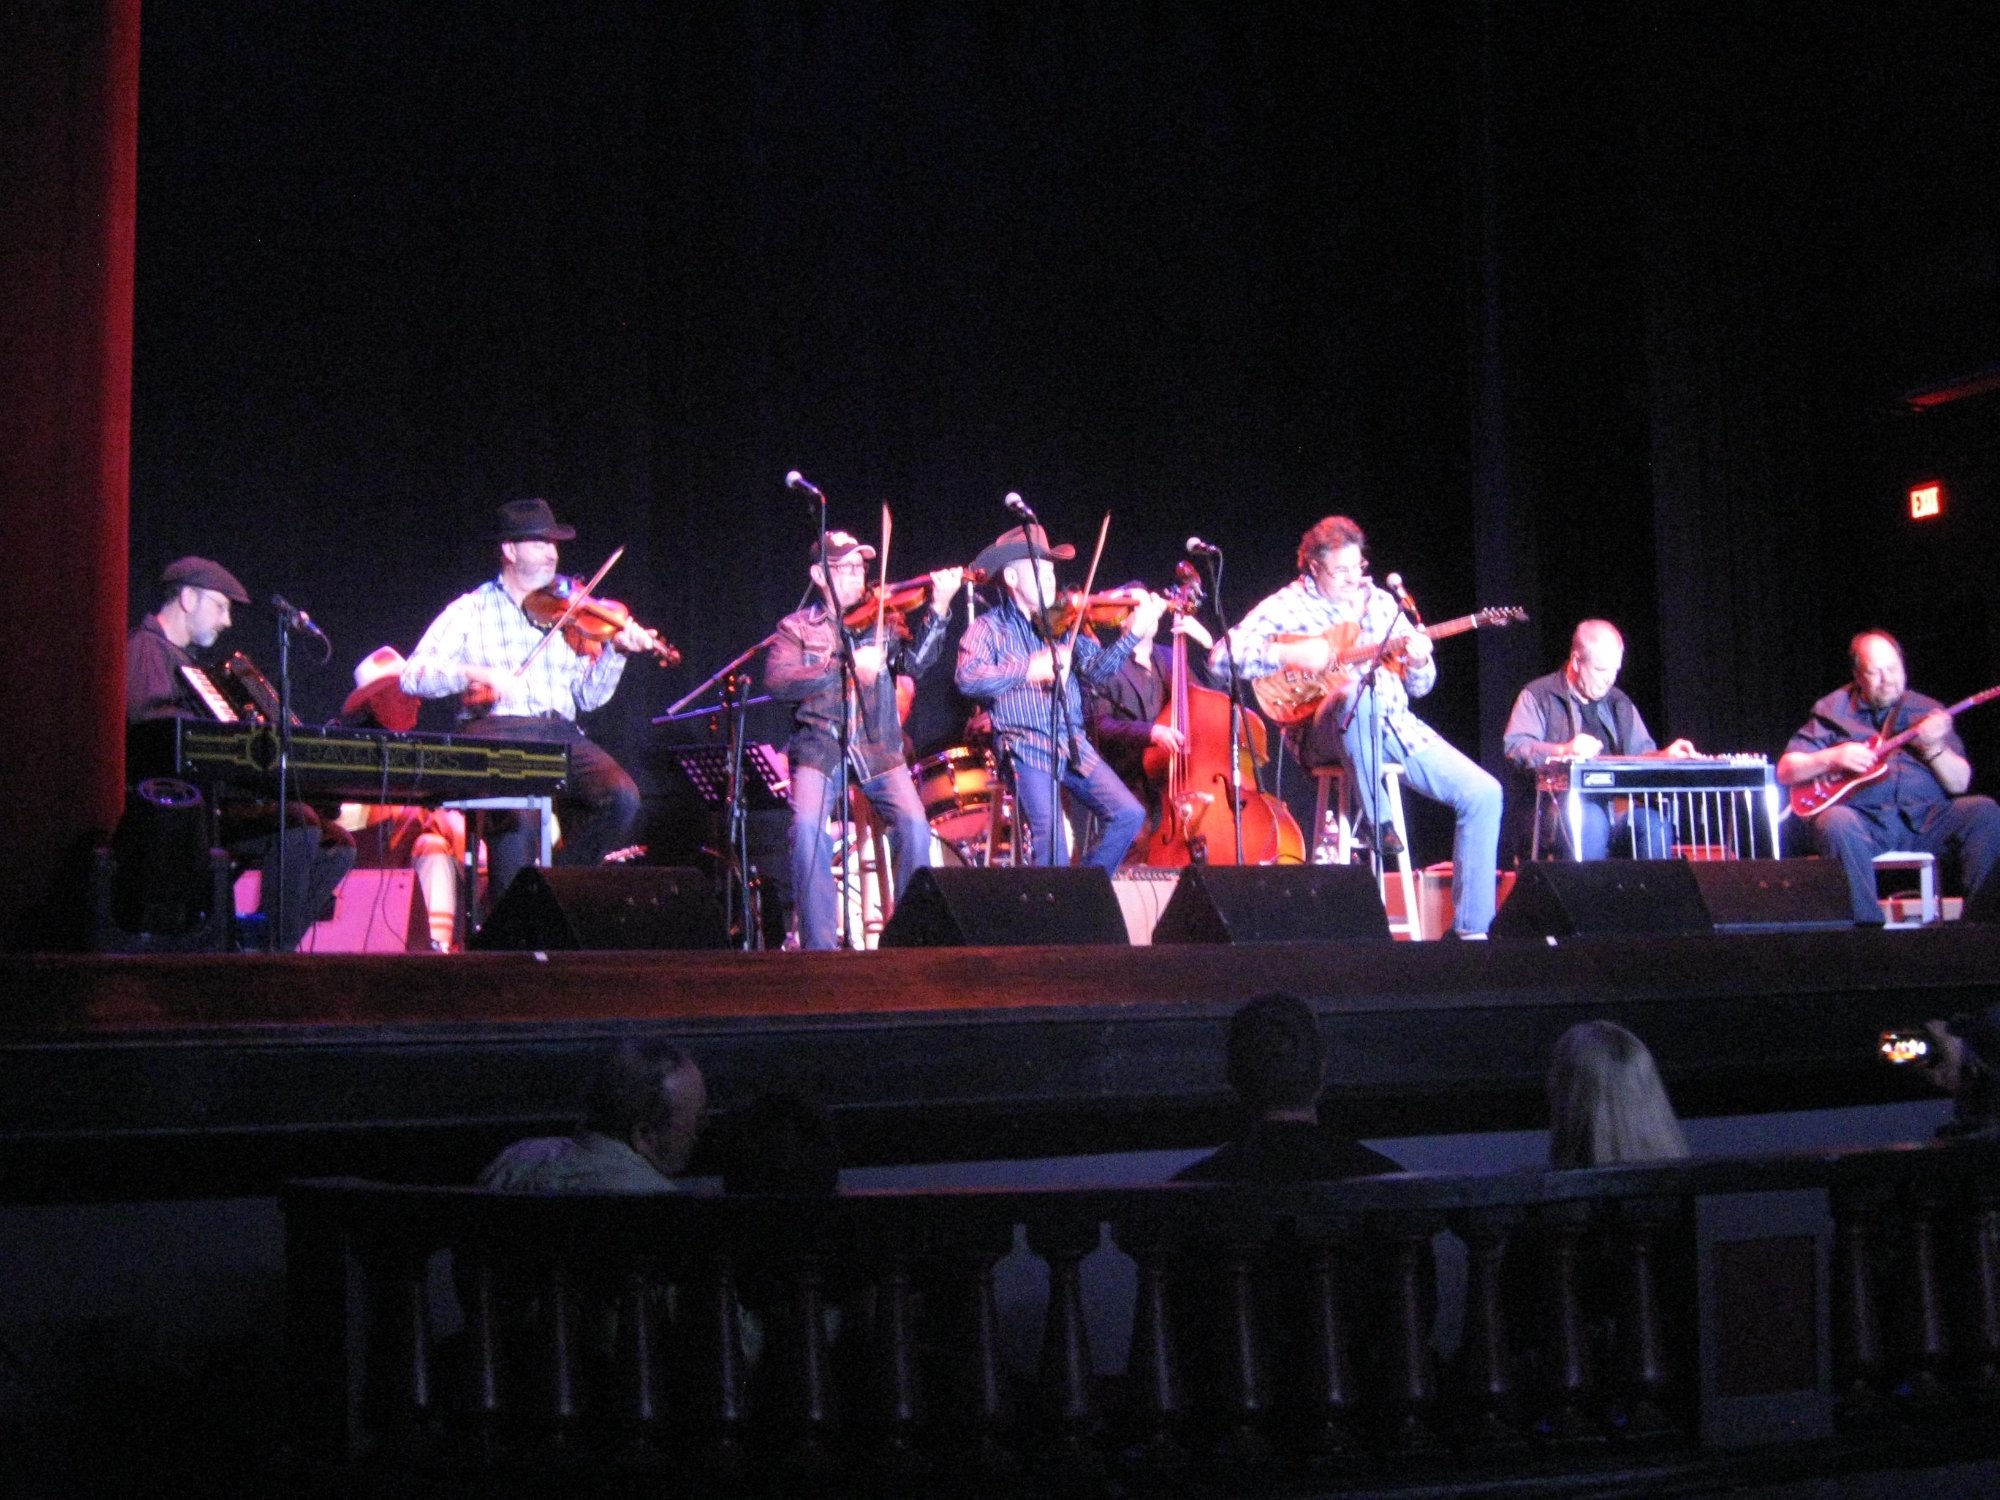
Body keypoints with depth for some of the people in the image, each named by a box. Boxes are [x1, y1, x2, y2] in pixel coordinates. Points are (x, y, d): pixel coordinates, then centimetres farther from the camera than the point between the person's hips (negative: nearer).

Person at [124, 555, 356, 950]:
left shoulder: (184, 659, 29)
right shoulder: (146, 648, -3)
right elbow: (151, 721, -22)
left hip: (215, 803, 10)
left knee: (336, 846, -1)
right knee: (298, 826, -29)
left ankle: (277, 943, -8)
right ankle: (275, 951, -25)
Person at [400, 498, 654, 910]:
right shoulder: (471, 611, 9)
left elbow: (588, 697, 11)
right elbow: (413, 676, -1)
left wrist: (617, 652, -5)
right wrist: (475, 673, -17)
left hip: (560, 734, 4)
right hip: (494, 732, -3)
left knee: (622, 797, -22)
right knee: (515, 814, -33)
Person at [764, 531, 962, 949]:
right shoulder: (796, 628, 8)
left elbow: (915, 662, -4)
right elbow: (778, 682, -9)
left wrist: (938, 608, -17)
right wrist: (846, 667, -19)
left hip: (878, 748, 2)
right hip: (818, 747, -1)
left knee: (914, 825, -18)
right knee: (809, 825, -25)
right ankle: (819, 943, -15)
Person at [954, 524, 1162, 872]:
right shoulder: (990, 628, 2)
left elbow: (1095, 670, -1)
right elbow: (968, 678, -15)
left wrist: (1134, 635, -16)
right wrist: (1028, 668, -22)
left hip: (1074, 747, 4)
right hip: (1026, 748, -4)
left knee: (1129, 814, -6)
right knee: (1050, 842, -19)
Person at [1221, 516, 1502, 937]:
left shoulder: (1380, 602, 16)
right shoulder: (1288, 605, 1)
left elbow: (1418, 687, 18)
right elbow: (1221, 656, -10)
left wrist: (1417, 661, -5)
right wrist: (1289, 654, -19)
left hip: (1393, 725, 6)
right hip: (1325, 733, -5)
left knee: (1483, 794, -9)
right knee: (1356, 692, -42)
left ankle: (1471, 929, -2)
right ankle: (1377, 825, -26)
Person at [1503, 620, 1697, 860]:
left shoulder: (1618, 701, 23)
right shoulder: (1539, 696, 5)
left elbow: (1641, 752, 21)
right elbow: (1514, 747, -9)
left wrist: (1664, 755, -3)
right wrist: (1563, 750, -25)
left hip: (1615, 806, 4)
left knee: (1654, 822, -26)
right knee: (1590, 821, -37)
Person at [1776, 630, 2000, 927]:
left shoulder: (1927, 710, 15)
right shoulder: (1833, 710, 12)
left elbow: (1959, 784, 7)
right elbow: (1785, 771, 8)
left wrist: (1934, 747, -12)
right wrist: (1832, 758, -9)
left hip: (1924, 818, 2)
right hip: (1863, 819, -2)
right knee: (1836, 823, -36)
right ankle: (1868, 925, -32)